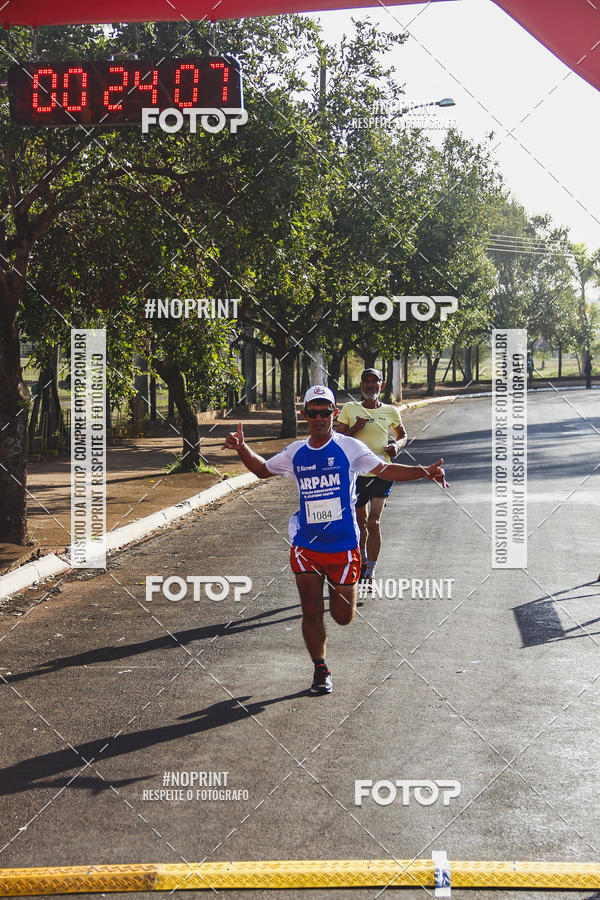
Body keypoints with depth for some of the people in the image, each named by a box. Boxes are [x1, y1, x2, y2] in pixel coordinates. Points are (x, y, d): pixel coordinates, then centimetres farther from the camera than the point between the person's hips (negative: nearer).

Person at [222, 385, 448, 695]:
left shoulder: (349, 447, -4)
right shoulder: (295, 452, 5)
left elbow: (386, 470, -5)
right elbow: (263, 469, 21)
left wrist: (423, 471, -18)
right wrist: (242, 448, 5)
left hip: (343, 546, -2)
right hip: (306, 546, 2)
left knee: (343, 617, 3)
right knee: (311, 612, 0)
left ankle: (338, 593, 39)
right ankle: (320, 669, 19)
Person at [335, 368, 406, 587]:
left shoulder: (391, 412, 5)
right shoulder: (350, 409, 3)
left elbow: (403, 435, 21)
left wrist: (397, 445, 0)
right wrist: (355, 428, -16)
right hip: (357, 472, 1)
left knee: (374, 522, -13)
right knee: (361, 521, 15)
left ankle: (370, 572, -7)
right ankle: (363, 560, 39)